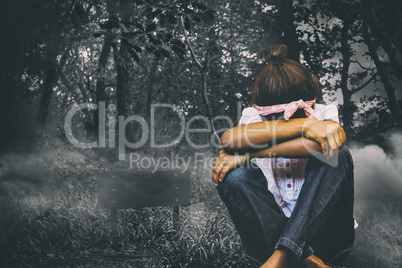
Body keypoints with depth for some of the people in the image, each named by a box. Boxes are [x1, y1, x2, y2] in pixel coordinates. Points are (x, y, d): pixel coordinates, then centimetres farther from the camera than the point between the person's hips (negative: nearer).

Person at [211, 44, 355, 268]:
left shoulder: (324, 114, -3)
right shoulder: (255, 116, -3)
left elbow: (338, 139, -30)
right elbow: (229, 139, -29)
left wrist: (248, 154, -31)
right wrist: (303, 125, -33)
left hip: (321, 229, 0)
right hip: (270, 229, 1)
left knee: (337, 155, -24)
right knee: (234, 176, -25)